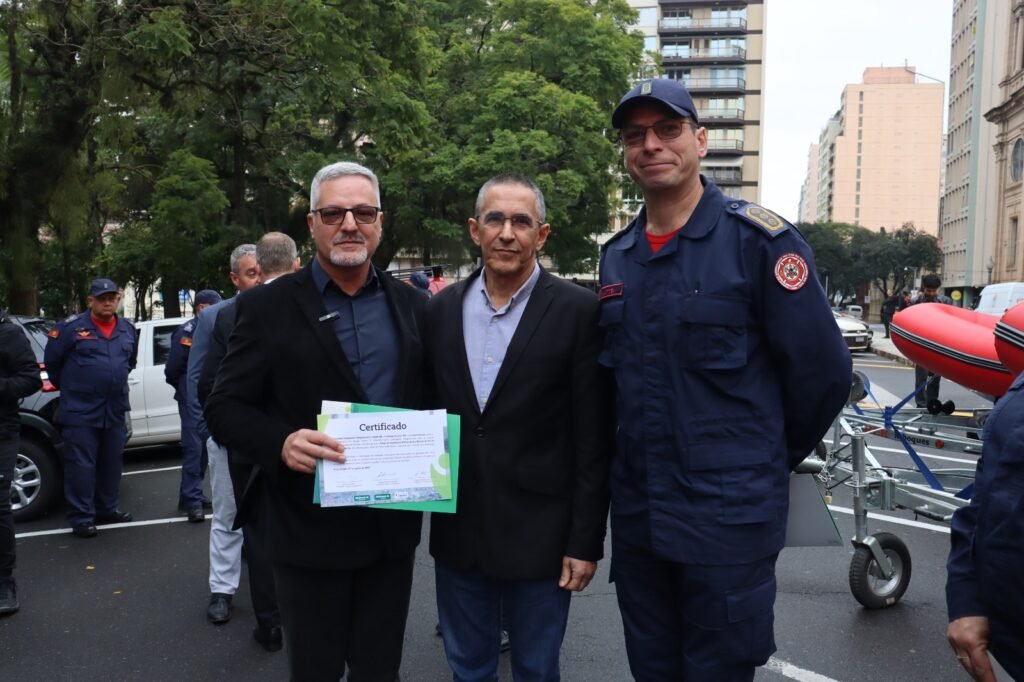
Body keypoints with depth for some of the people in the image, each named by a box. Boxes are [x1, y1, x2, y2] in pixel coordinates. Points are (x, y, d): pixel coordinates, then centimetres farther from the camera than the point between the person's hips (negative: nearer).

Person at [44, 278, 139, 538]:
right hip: (80, 411, -5)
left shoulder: (128, 329, 8)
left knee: (112, 462, 13)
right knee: (81, 465, -4)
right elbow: (51, 360, 1)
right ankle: (81, 517, 3)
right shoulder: (72, 327, -9)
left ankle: (107, 509, 26)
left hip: (115, 409, 5)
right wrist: (69, 387, 10)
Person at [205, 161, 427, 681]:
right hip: (310, 529, -3)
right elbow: (224, 409, -5)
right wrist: (281, 443, -24)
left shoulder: (412, 306, 6)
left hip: (393, 526, 3)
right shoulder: (267, 307, -5)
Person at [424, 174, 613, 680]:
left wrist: (585, 540, -9)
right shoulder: (441, 309, 3)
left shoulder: (578, 311, -10)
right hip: (456, 530, 4)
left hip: (539, 534, -3)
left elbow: (593, 439, -9)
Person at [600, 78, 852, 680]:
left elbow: (822, 372, -8)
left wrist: (771, 460, 2)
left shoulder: (760, 239, -11)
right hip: (637, 513, 6)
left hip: (729, 516, -5)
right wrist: (643, 460, 14)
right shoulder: (617, 255, 7)